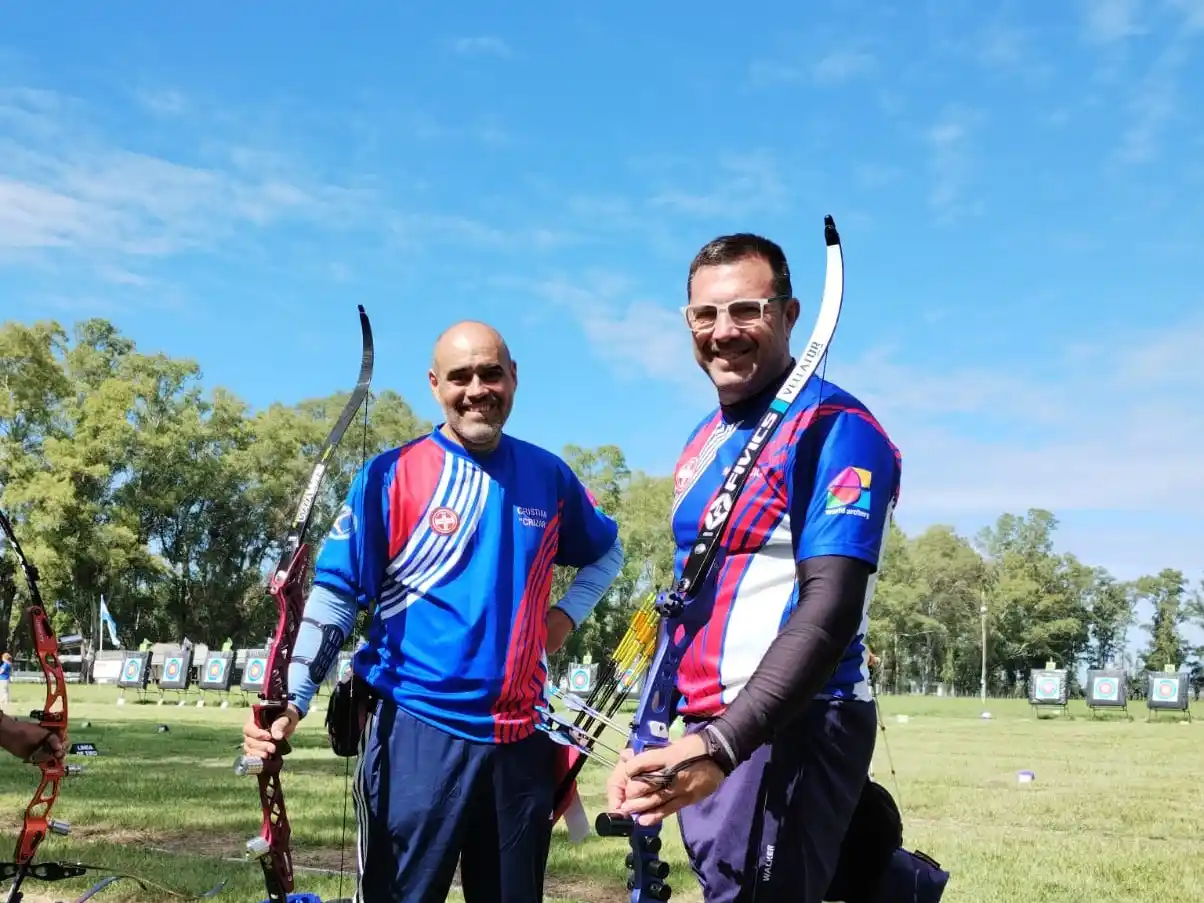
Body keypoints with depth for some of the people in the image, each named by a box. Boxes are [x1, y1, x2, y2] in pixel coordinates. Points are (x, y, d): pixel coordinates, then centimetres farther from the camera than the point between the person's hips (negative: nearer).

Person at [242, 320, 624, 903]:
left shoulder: (548, 476, 5)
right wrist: (292, 702, -19)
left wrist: (569, 613, 5)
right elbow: (335, 597, -8)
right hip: (417, 731, -4)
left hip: (520, 735, 4)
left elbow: (606, 553, 22)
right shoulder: (390, 476, -6)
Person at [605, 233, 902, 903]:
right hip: (703, 736, 8)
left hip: (787, 732, -8)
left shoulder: (835, 430, -13)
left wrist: (720, 746, -31)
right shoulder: (704, 441, 14)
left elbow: (829, 610, -23)